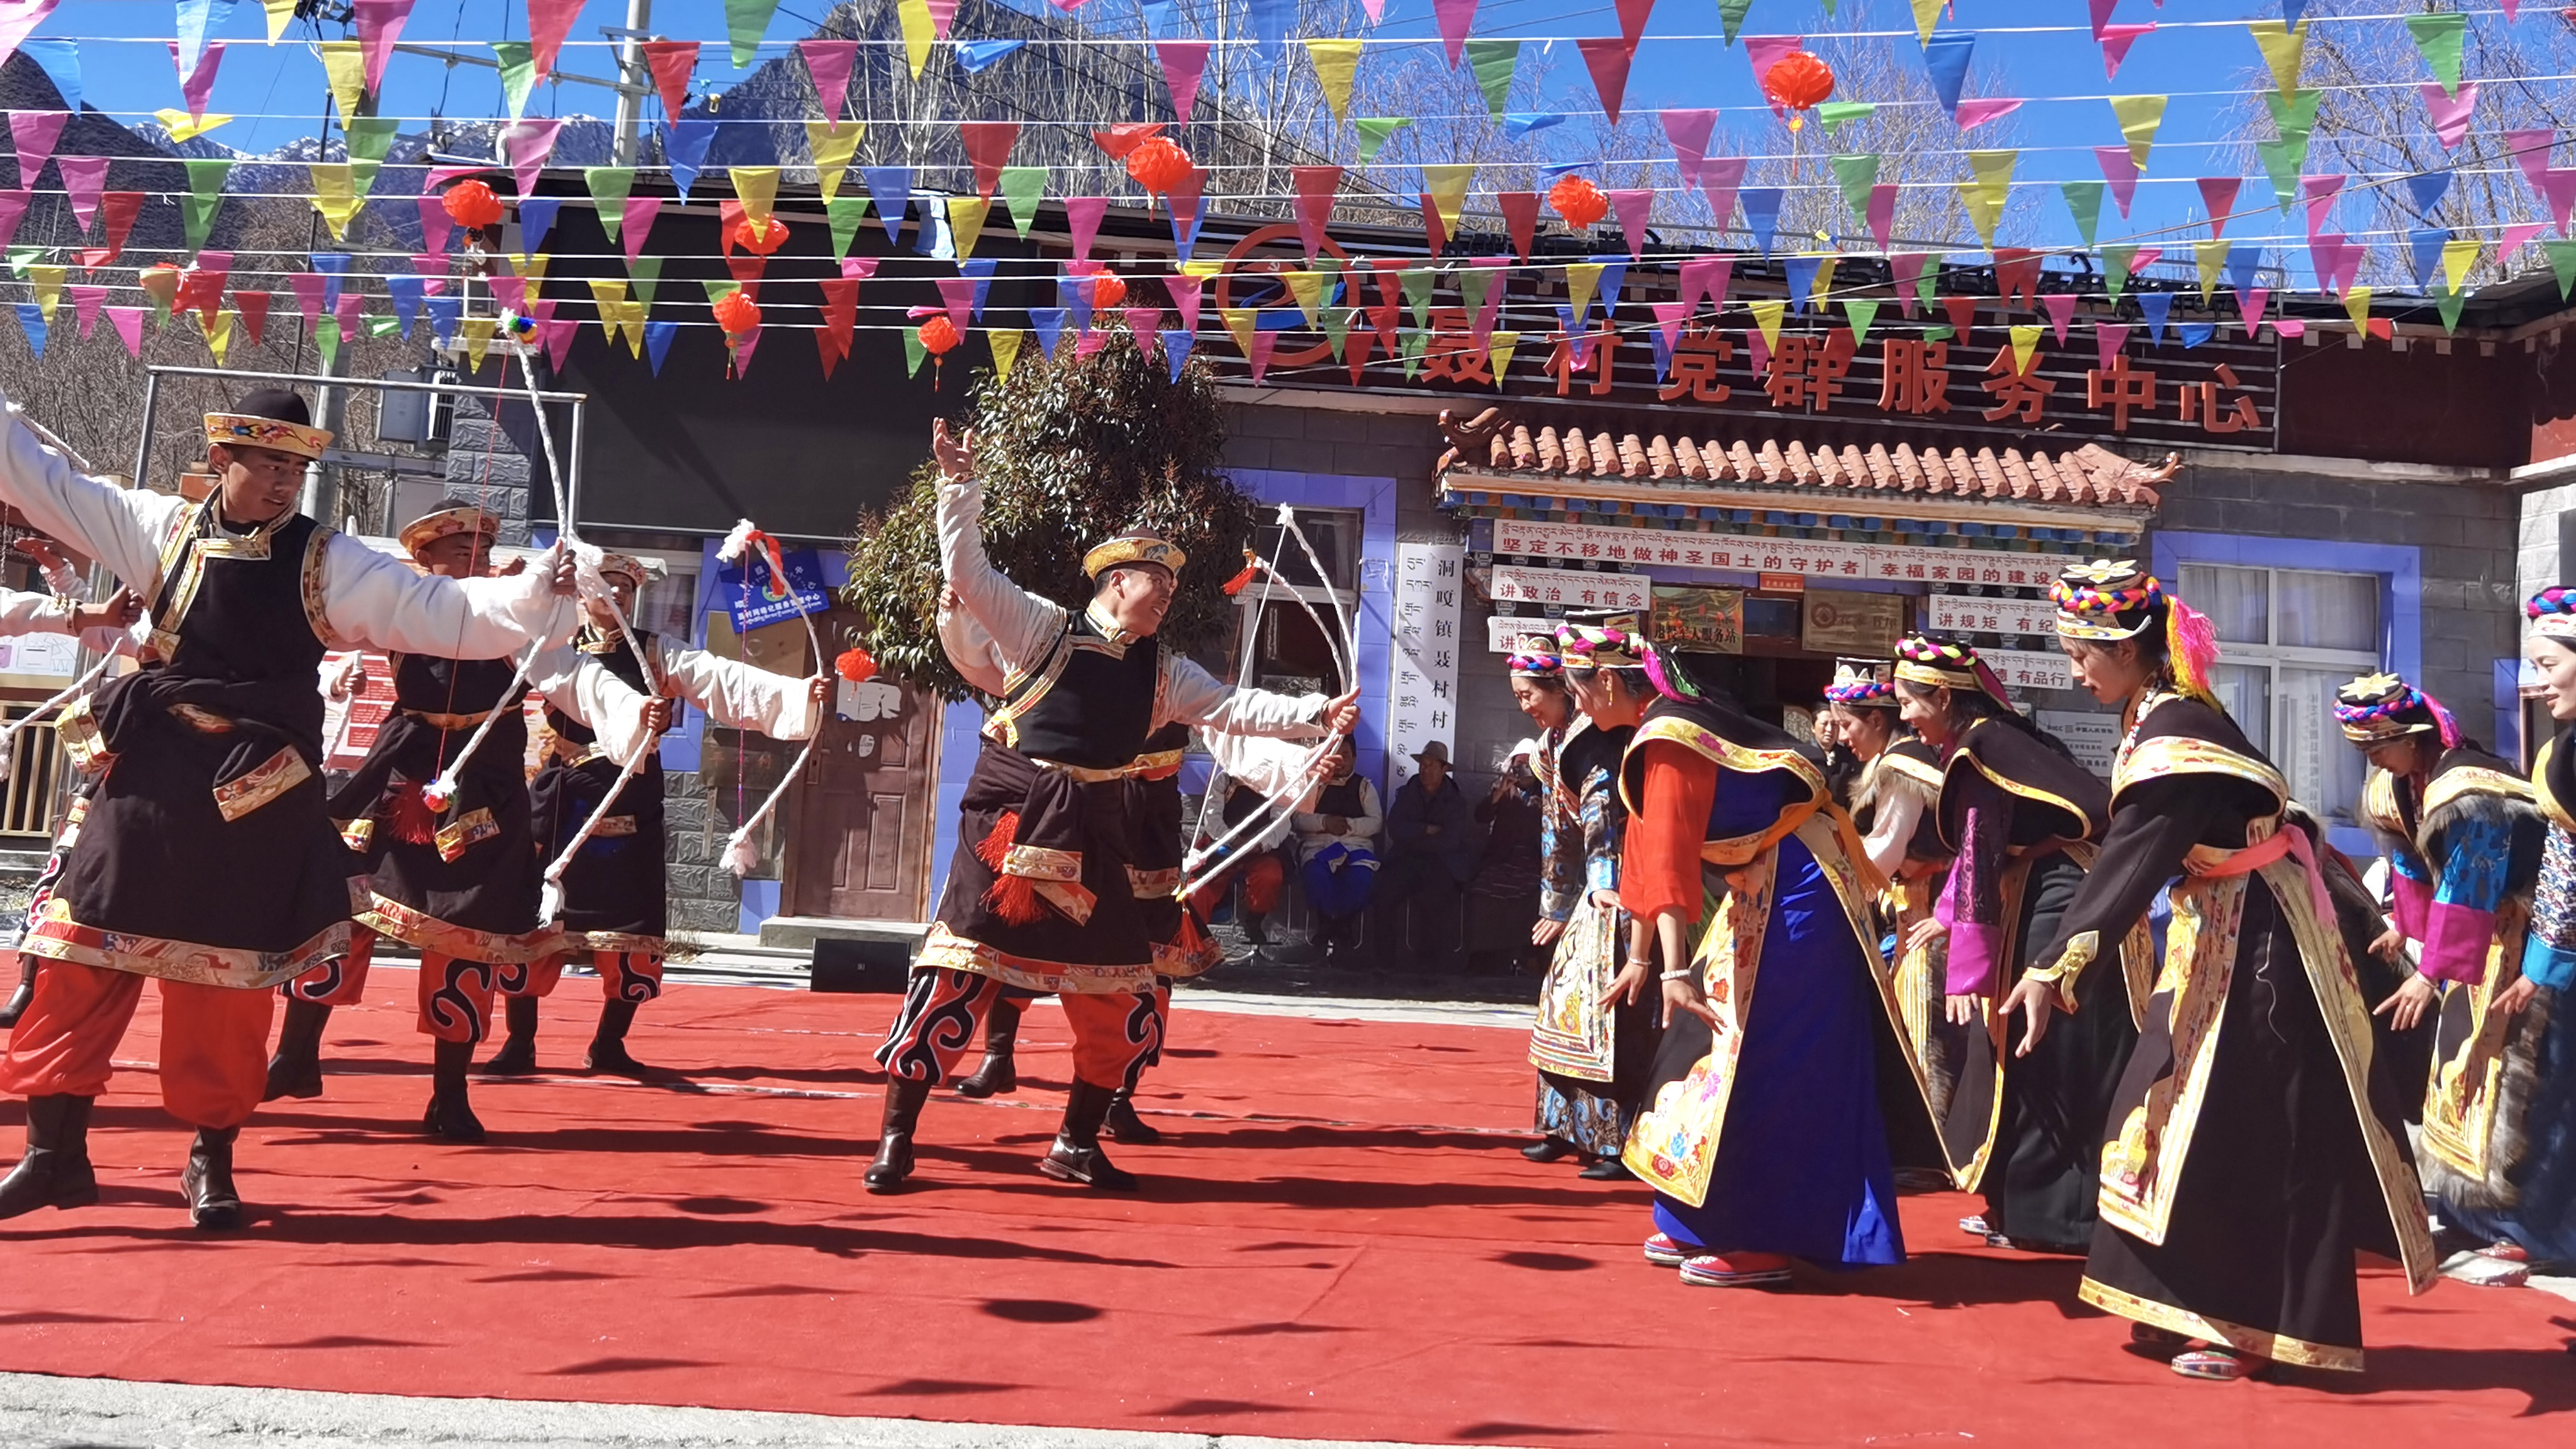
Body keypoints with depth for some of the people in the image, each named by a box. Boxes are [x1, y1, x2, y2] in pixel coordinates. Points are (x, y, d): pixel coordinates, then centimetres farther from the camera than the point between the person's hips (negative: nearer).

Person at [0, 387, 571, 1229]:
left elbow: (444, 614, -5)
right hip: (150, 774, 2)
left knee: (227, 981, 5)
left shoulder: (329, 563, -1)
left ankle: (212, 1159, 19)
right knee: (82, 957, 4)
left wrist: (537, 592, -19)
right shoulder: (162, 527, 6)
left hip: (258, 795, -2)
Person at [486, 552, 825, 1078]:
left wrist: (799, 691, -23)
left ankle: (609, 1044, 15)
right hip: (562, 798, -2)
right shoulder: (556, 651, 2)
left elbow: (725, 681, -7)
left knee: (631, 923, 2)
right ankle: (519, 1043, 8)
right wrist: (635, 708, -43)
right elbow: (593, 688, -21)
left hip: (631, 803, 2)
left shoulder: (657, 654, 7)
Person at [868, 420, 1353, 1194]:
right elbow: (969, 572, -8)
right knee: (959, 970, -7)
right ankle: (896, 1141, 4)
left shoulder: (1162, 669, 12)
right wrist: (962, 485, -17)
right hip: (1015, 822, -6)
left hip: (1092, 839, 6)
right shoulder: (1044, 627, -2)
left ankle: (1076, 1145, 24)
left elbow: (1231, 707, 8)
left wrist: (1316, 715, -3)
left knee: (1120, 995, 8)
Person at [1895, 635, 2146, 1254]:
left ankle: (2051, 1214, 4)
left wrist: (1969, 969, -20)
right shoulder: (1988, 741, 14)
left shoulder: (1980, 746, -15)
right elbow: (1979, 849, 24)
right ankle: (2025, 1204, 21)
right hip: (2041, 901, 10)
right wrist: (1945, 917, 32)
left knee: (2046, 1061, -3)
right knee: (2024, 1056, 13)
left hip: (2063, 905, -10)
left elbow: (1979, 856, -20)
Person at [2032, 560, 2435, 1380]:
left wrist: (2052, 970, -27)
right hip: (2221, 940, 9)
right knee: (2181, 1113, 12)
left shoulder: (2170, 736, -22)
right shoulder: (2168, 716, 6)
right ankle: (2199, 1306, 21)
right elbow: (2137, 858, 13)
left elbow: (2126, 865, -27)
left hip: (2255, 945, -9)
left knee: (2242, 1131, -3)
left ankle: (2250, 1326, 6)